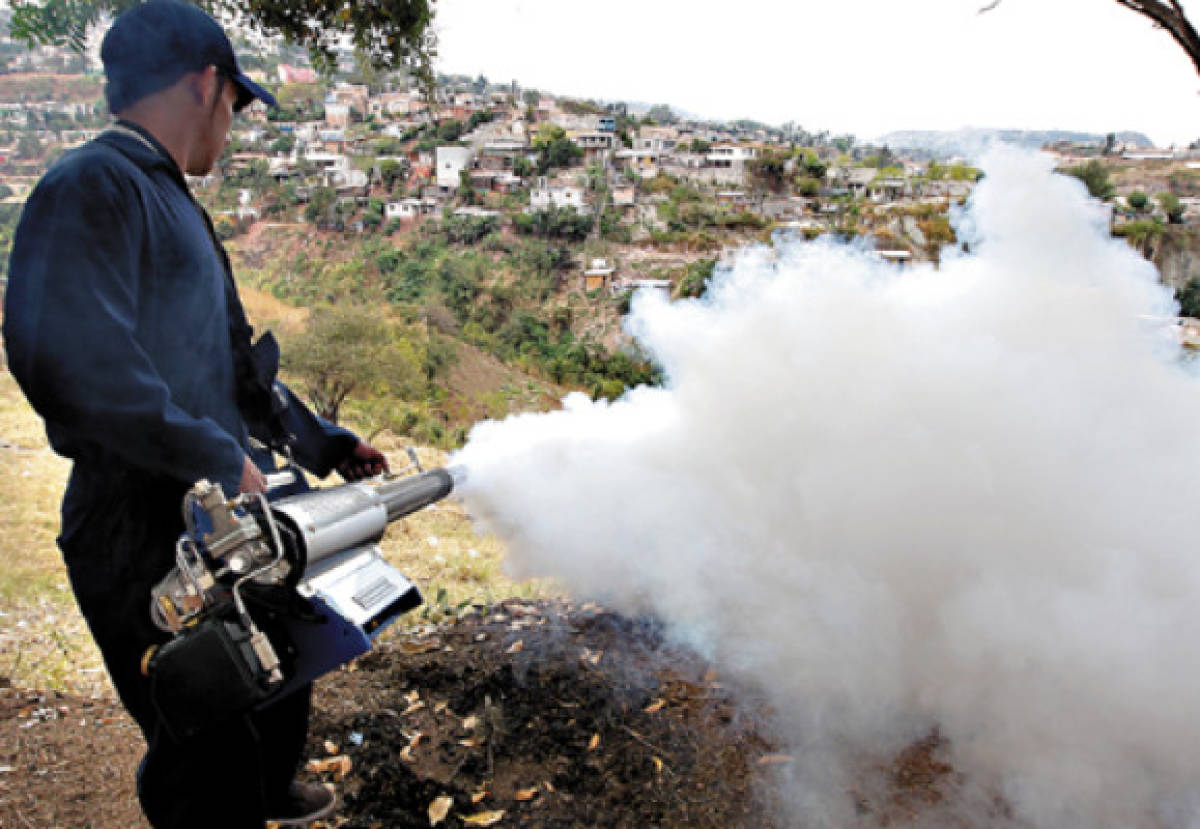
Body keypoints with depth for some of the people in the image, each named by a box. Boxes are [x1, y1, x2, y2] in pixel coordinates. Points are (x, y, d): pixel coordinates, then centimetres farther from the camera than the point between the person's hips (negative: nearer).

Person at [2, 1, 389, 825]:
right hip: (150, 545, -10)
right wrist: (221, 457, -23)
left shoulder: (171, 202, 16)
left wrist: (326, 446, 24)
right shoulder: (94, 188, -17)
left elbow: (237, 366, 21)